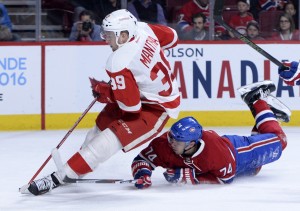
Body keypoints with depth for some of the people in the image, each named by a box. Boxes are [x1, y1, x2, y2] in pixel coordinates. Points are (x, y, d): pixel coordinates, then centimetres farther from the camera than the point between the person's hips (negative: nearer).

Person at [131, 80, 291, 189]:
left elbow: (225, 179, -36)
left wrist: (189, 178, -42)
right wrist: (141, 174, -51)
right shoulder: (163, 144, -37)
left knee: (277, 141, 16)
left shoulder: (216, 150, -47)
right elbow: (141, 160, -27)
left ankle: (258, 101, 33)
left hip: (238, 150, -5)